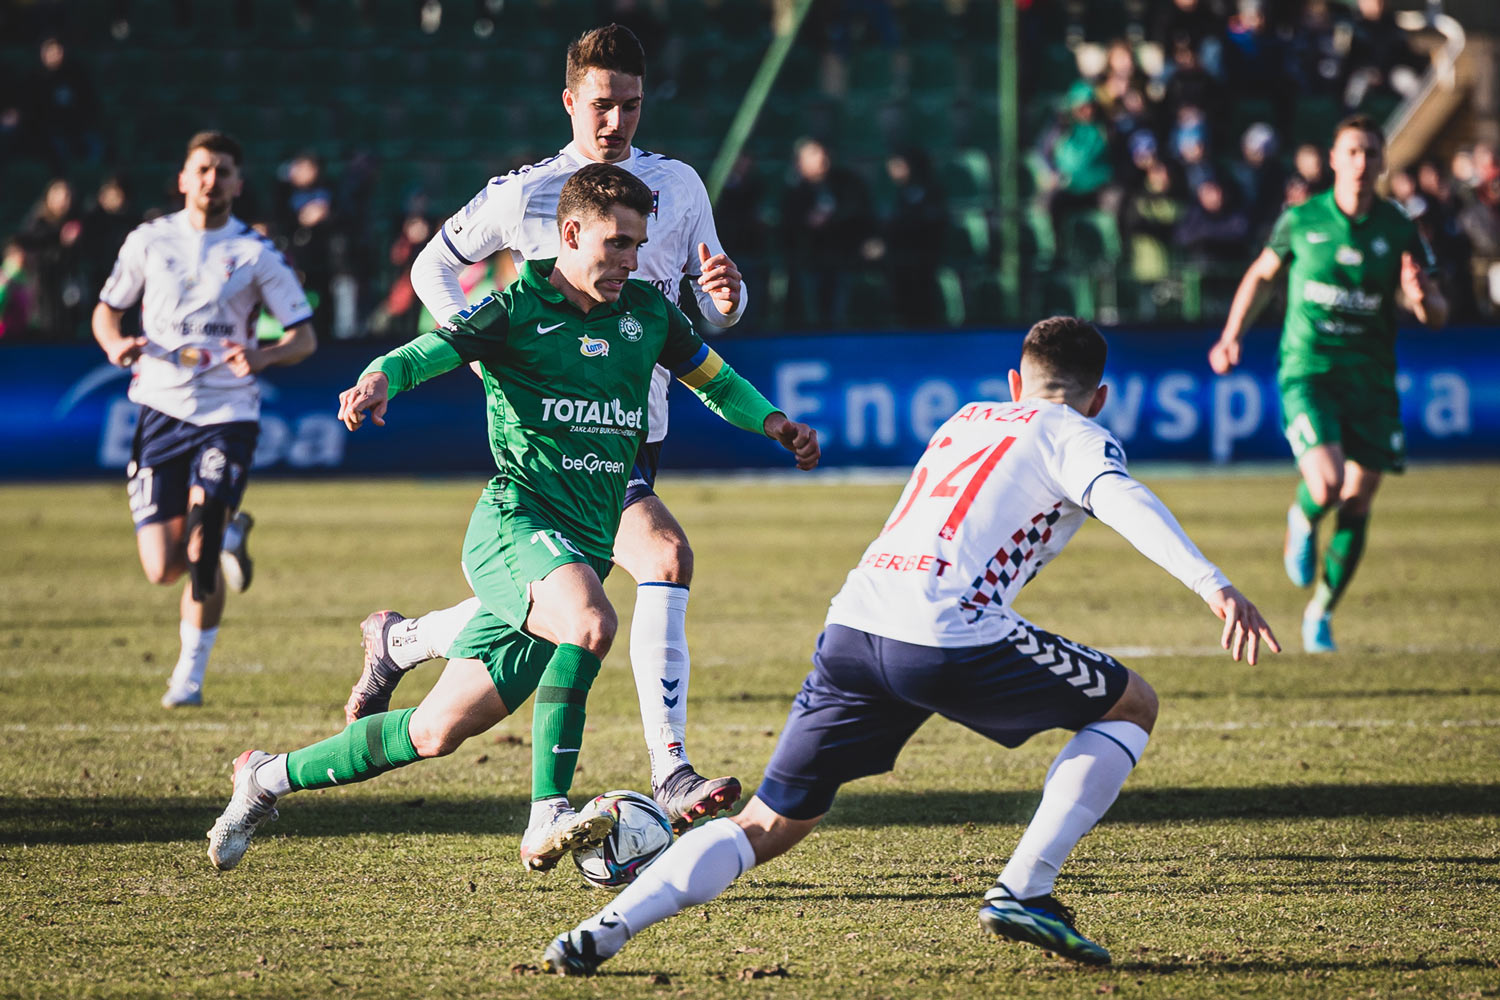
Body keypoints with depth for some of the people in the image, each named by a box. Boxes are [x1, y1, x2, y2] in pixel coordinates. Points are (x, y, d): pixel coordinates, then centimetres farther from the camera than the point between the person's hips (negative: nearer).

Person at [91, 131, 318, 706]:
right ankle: (229, 533, 29)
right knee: (163, 569, -6)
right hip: (161, 407, 2)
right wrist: (116, 344, -5)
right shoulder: (149, 242, 7)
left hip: (227, 413, -2)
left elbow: (305, 338, 3)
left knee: (202, 552, -15)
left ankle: (190, 675, 5)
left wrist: (260, 357, -18)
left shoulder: (256, 254, 1)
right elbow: (106, 310, 18)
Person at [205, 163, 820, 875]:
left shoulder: (646, 310, 12)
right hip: (516, 521, -6)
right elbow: (422, 354, -16)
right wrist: (377, 382, -38)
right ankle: (548, 819, -30)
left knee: (440, 730, 3)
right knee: (592, 623, -38)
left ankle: (270, 777, 20)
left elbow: (712, 377, 26)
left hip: (587, 543, 6)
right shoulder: (517, 310, -5)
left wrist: (775, 424, 10)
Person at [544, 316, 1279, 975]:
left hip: (851, 624, 6)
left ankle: (604, 930, -7)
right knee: (1132, 706, 15)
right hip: (950, 637, -6)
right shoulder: (1075, 435, 11)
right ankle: (1023, 891, 3)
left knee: (769, 826, 13)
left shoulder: (964, 420, 31)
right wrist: (1212, 585, -21)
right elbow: (1121, 499, -10)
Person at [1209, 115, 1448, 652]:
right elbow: (1261, 275, 17)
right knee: (1326, 486, -23)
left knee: (1357, 503, 2)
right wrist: (1232, 336, 9)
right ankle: (1303, 521, 16)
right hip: (1307, 370, -2)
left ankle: (1321, 613, 23)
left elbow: (1436, 316, 2)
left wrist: (1423, 299, -21)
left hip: (1371, 380, 2)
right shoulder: (1300, 221, -1)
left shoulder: (1399, 230, 0)